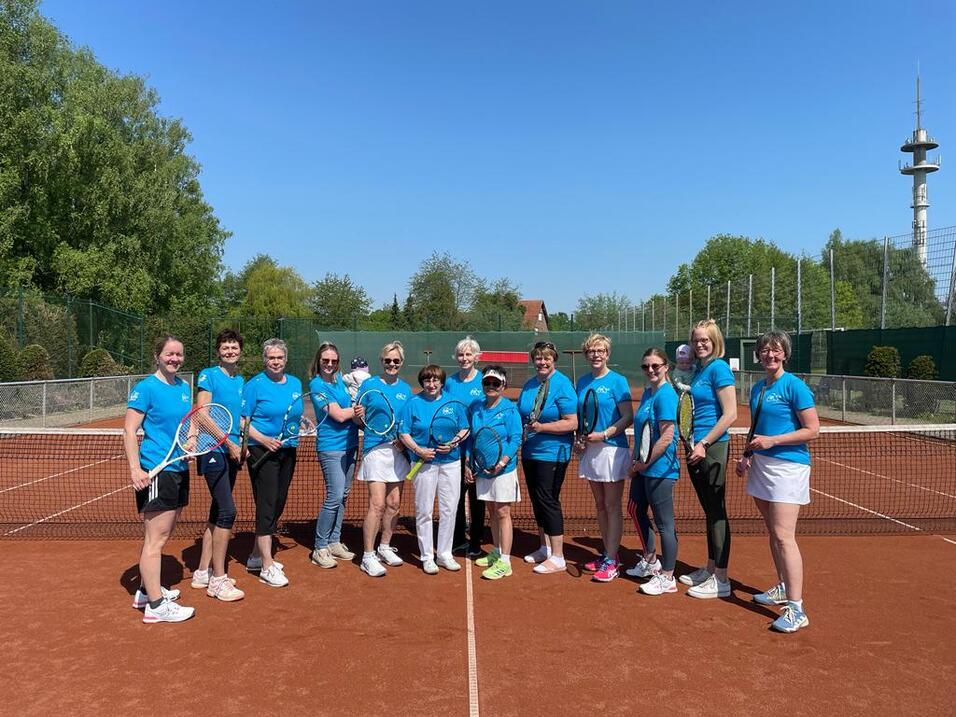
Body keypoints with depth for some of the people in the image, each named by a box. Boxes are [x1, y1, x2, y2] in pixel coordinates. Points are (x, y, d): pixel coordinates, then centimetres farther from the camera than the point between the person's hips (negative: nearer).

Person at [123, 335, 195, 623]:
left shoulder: (184, 387, 11)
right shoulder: (145, 388, -11)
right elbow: (129, 431, -13)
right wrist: (135, 469, -21)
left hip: (179, 469, 9)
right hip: (155, 471, -8)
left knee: (162, 535, 18)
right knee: (156, 539, -4)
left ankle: (146, 590, 32)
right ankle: (155, 605, 4)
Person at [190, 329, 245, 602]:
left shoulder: (241, 381, 14)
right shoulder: (209, 375, -6)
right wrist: (228, 442, -14)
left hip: (232, 453, 8)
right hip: (214, 452, -8)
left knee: (217, 513, 12)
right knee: (227, 512, -11)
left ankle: (202, 572, 24)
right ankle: (218, 580, -1)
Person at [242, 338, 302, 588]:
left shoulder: (295, 384, 10)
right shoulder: (255, 385, -7)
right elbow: (244, 422, -9)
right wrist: (264, 440, -21)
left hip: (287, 451, 7)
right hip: (263, 452, -7)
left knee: (278, 504, 12)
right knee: (266, 506, -6)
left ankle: (256, 557, 27)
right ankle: (267, 567, 1)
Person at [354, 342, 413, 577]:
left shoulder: (405, 389, 10)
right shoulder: (369, 385, -2)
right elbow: (358, 419, -1)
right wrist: (359, 414, -23)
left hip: (398, 449, 5)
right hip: (376, 449, -5)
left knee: (394, 503, 11)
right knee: (377, 504, -10)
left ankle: (385, 547, 27)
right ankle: (368, 556, -1)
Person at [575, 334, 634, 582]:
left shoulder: (617, 381, -7)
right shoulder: (582, 382, 10)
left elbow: (628, 418, -10)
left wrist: (604, 434, -20)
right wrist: (579, 438, 2)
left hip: (612, 448, -6)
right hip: (589, 450, 7)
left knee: (612, 507, -1)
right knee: (600, 505, 14)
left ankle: (611, 561, 6)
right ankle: (608, 553, 26)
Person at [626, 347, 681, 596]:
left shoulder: (665, 395, -17)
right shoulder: (647, 392, 10)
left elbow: (666, 438, -22)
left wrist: (645, 463, -14)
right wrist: (635, 460, 8)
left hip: (660, 469, -10)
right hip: (643, 467, 10)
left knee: (664, 522, 1)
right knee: (635, 510, 22)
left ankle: (667, 578, 14)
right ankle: (650, 560, 40)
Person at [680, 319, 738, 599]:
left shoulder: (719, 368, -12)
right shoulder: (698, 370, 13)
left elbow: (730, 415, -18)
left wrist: (704, 444, -18)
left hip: (712, 448, -9)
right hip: (697, 448, 9)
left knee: (717, 512, -1)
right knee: (709, 512, 16)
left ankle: (721, 580, 8)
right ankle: (710, 570, 28)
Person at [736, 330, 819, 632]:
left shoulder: (794, 386, -10)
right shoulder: (757, 388, 13)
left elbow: (813, 430, -13)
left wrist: (772, 441, -19)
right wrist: (747, 454, 11)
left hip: (788, 466, -8)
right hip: (762, 465, 8)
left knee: (783, 536, -12)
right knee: (772, 532, 14)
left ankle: (796, 609, -8)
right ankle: (783, 588, 29)